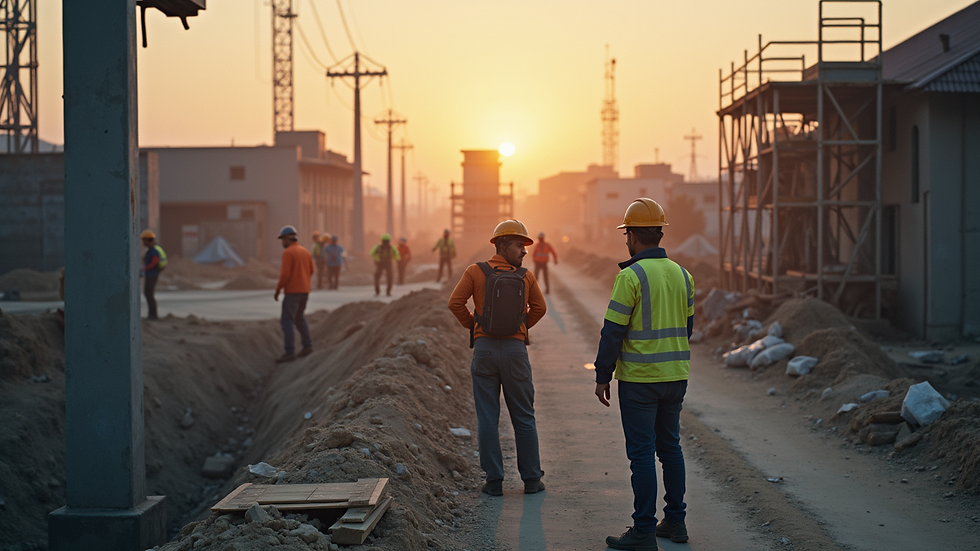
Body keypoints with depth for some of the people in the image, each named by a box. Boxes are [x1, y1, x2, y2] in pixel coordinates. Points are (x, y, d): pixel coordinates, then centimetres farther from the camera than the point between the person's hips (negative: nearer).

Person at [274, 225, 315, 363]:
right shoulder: (306, 252, 10)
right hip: (304, 291, 8)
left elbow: (285, 274, -20)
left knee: (286, 322, -6)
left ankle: (290, 352, -11)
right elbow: (310, 272, 15)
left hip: (292, 291, -8)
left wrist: (277, 290, -10)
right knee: (299, 318, 22)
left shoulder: (288, 252, -14)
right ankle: (307, 346, 18)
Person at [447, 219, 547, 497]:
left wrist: (472, 326, 9)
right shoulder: (526, 277, 1)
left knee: (487, 418, 4)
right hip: (515, 349, 0)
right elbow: (539, 308, 11)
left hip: (484, 348, 0)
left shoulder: (475, 272, -2)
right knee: (524, 417, 10)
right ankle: (531, 479, 13)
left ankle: (494, 481, 5)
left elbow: (455, 303, -7)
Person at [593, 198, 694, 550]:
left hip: (639, 379, -7)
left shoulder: (631, 276, -15)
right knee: (670, 446, 17)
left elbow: (613, 331, -14)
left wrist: (602, 377, -7)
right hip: (676, 376, 7)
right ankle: (675, 521, 23)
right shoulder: (681, 275, 6)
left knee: (642, 453, -2)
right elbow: (686, 327, 13)